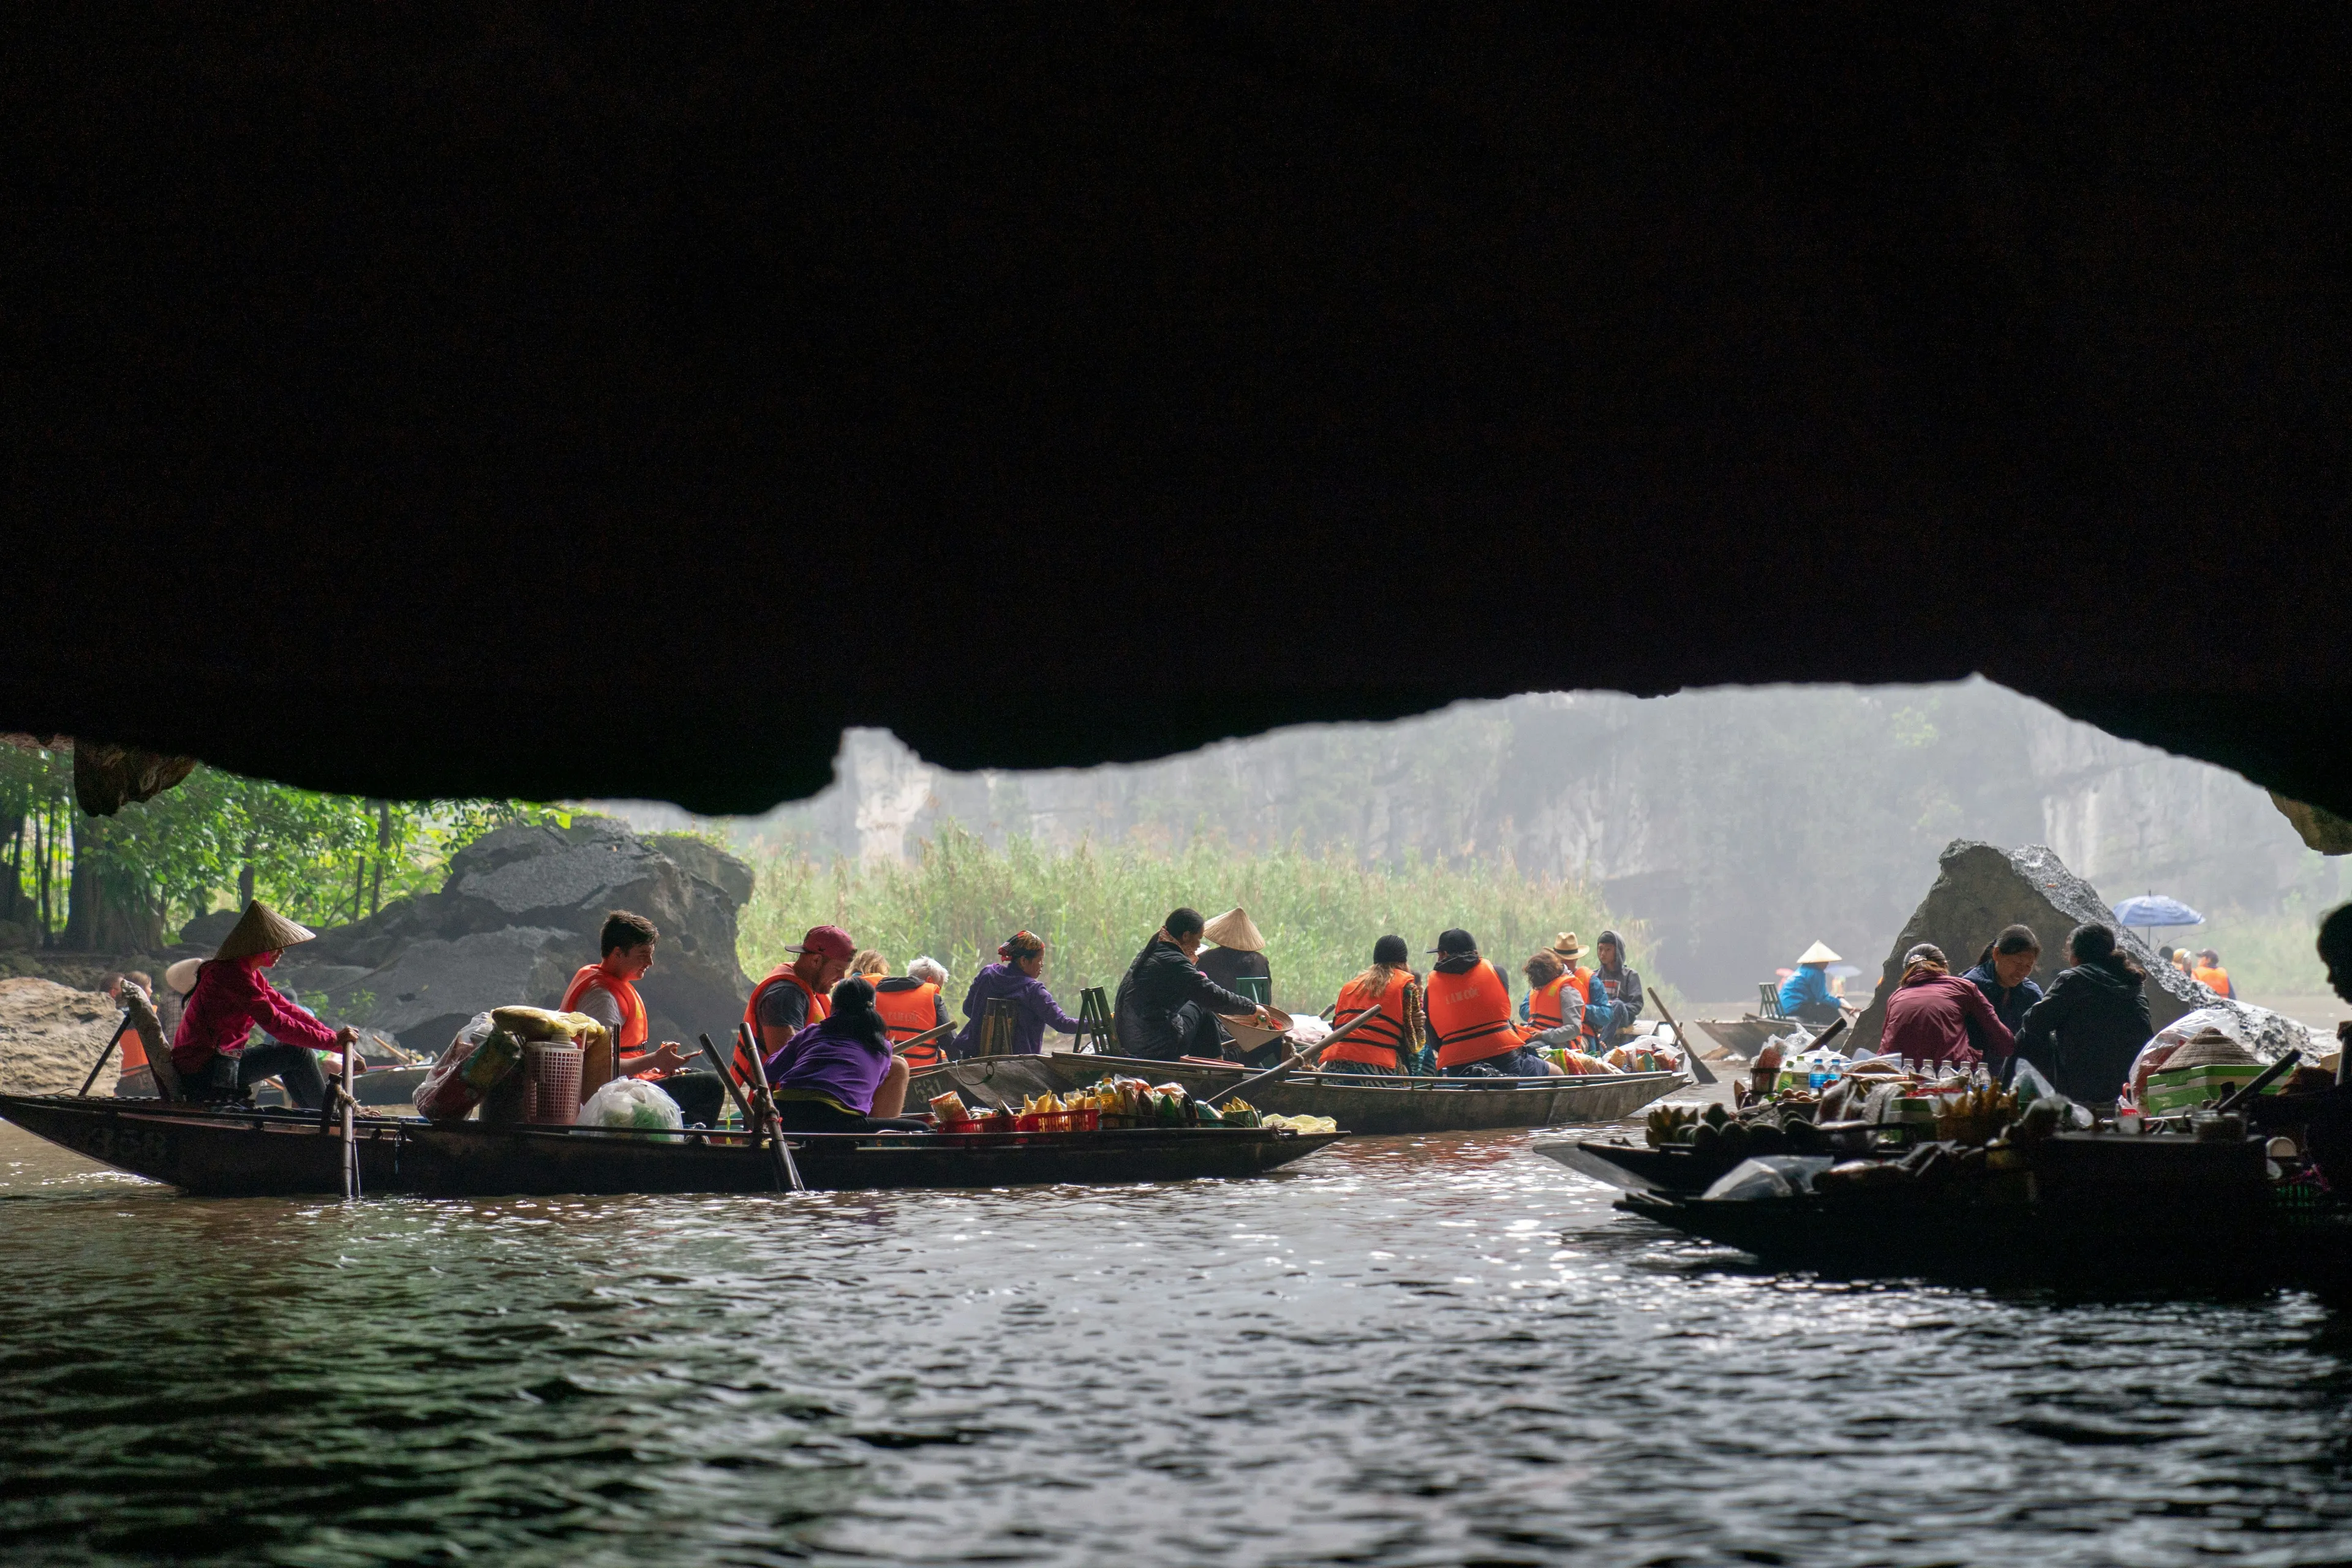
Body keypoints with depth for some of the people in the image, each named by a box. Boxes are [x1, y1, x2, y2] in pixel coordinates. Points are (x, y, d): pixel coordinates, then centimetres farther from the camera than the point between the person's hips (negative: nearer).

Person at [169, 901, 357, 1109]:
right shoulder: (232, 975, -19)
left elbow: (286, 1009, 13)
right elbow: (277, 1024, -22)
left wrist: (335, 1036, 4)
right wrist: (333, 1040, -15)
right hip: (202, 1075, -11)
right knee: (298, 1053, -9)